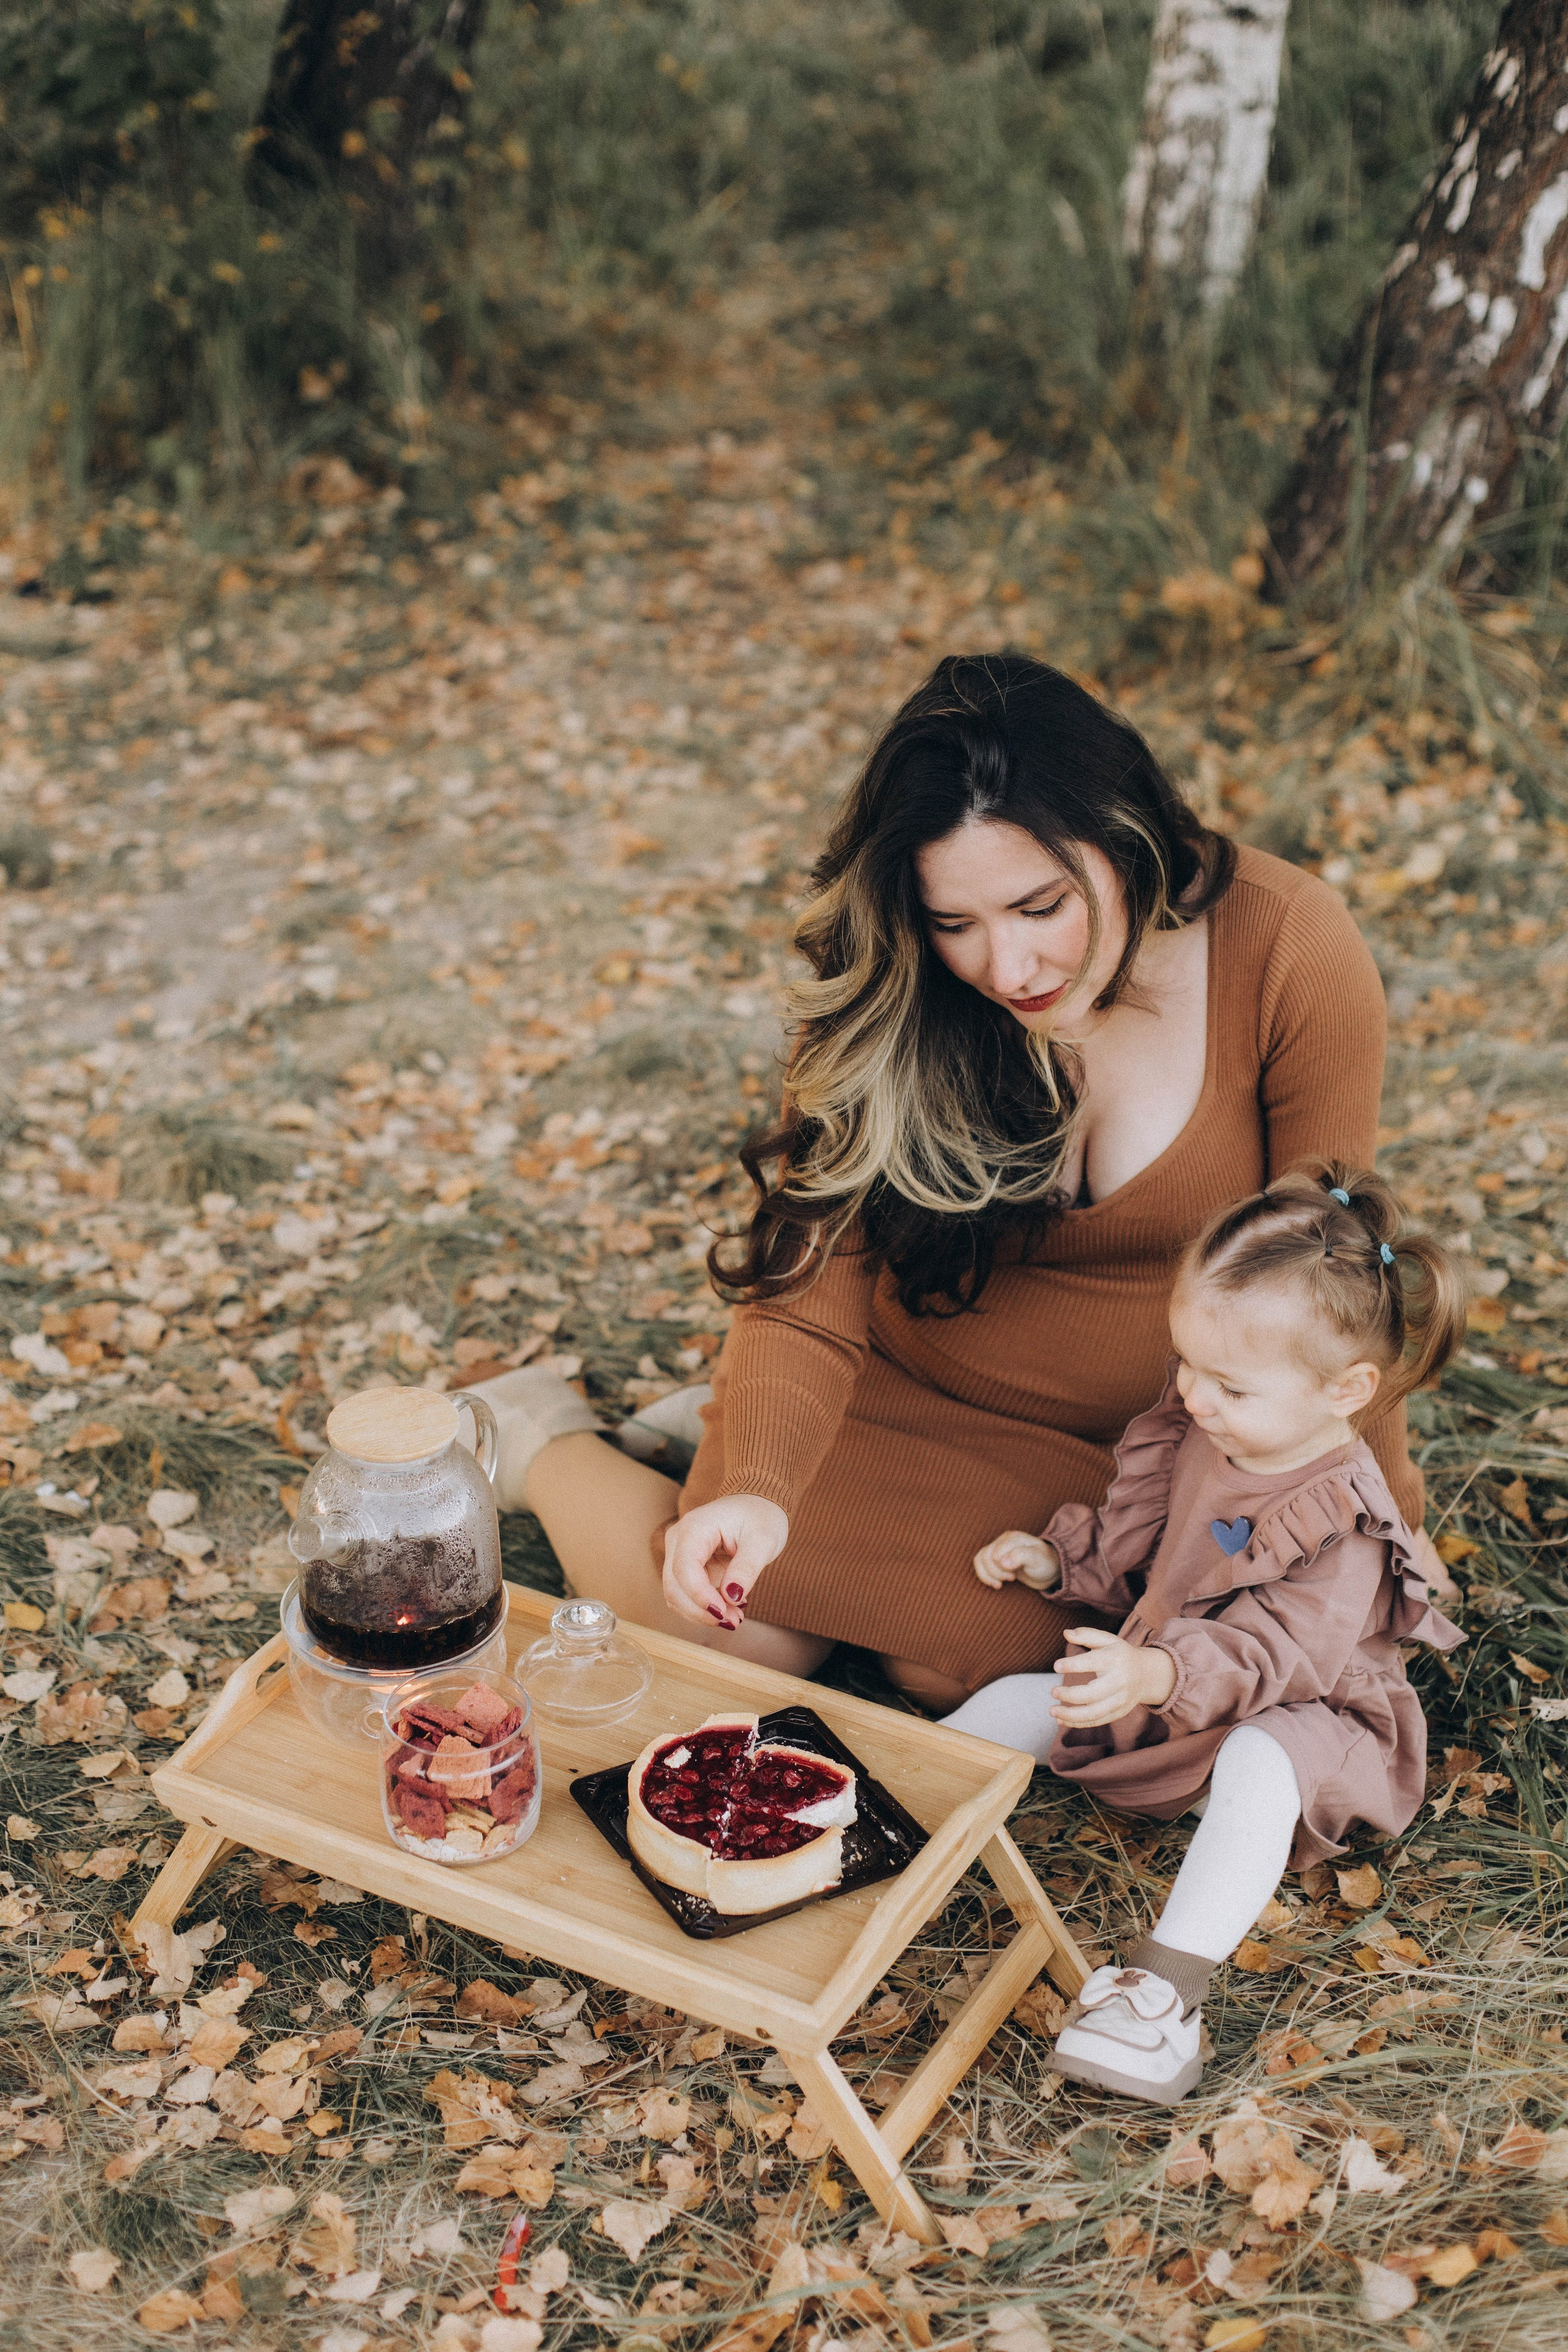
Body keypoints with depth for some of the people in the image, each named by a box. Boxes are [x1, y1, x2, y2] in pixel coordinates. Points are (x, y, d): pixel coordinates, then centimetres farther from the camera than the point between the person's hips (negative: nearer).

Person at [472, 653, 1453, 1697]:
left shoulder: (1290, 950, -21)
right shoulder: (885, 996, -17)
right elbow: (809, 1280, -22)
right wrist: (758, 1486, -40)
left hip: (1175, 1426, 1)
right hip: (921, 1396, 0)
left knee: (953, 1663, -18)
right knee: (725, 1628, -17)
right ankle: (546, 1442, 16)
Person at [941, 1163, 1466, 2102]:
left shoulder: (1343, 1523, -25)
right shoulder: (1193, 1435, -2)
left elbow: (1272, 1653, -35)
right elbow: (1131, 1547, 16)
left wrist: (1160, 1675, -50)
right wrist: (1054, 1560, 0)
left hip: (1285, 1718, -8)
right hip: (1155, 1691, 8)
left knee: (1260, 1763, -38)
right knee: (1015, 1703, -5)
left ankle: (1167, 1988, -46)